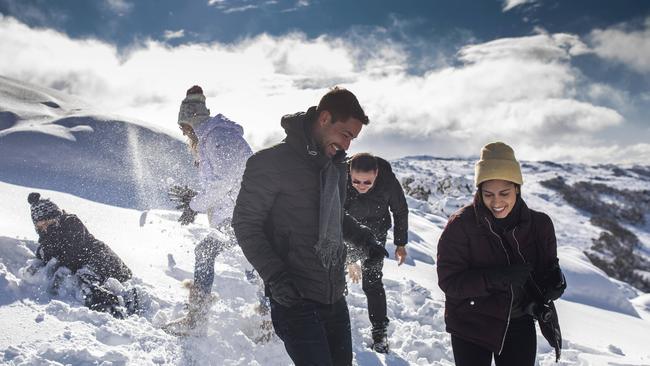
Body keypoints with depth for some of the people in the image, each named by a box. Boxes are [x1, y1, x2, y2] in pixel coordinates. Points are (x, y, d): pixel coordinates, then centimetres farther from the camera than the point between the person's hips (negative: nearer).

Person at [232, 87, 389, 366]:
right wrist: (274, 275, -19)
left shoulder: (336, 167, 11)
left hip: (335, 298, 7)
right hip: (295, 300, -7)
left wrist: (362, 238, 7)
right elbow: (246, 224, -9)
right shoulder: (271, 163, -12)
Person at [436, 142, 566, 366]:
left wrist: (553, 282, -19)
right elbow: (449, 281, -19)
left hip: (520, 326, 3)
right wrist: (497, 277, -32)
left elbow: (547, 269, 6)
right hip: (470, 327, -3)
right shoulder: (461, 225, -18)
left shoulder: (539, 224, -7)